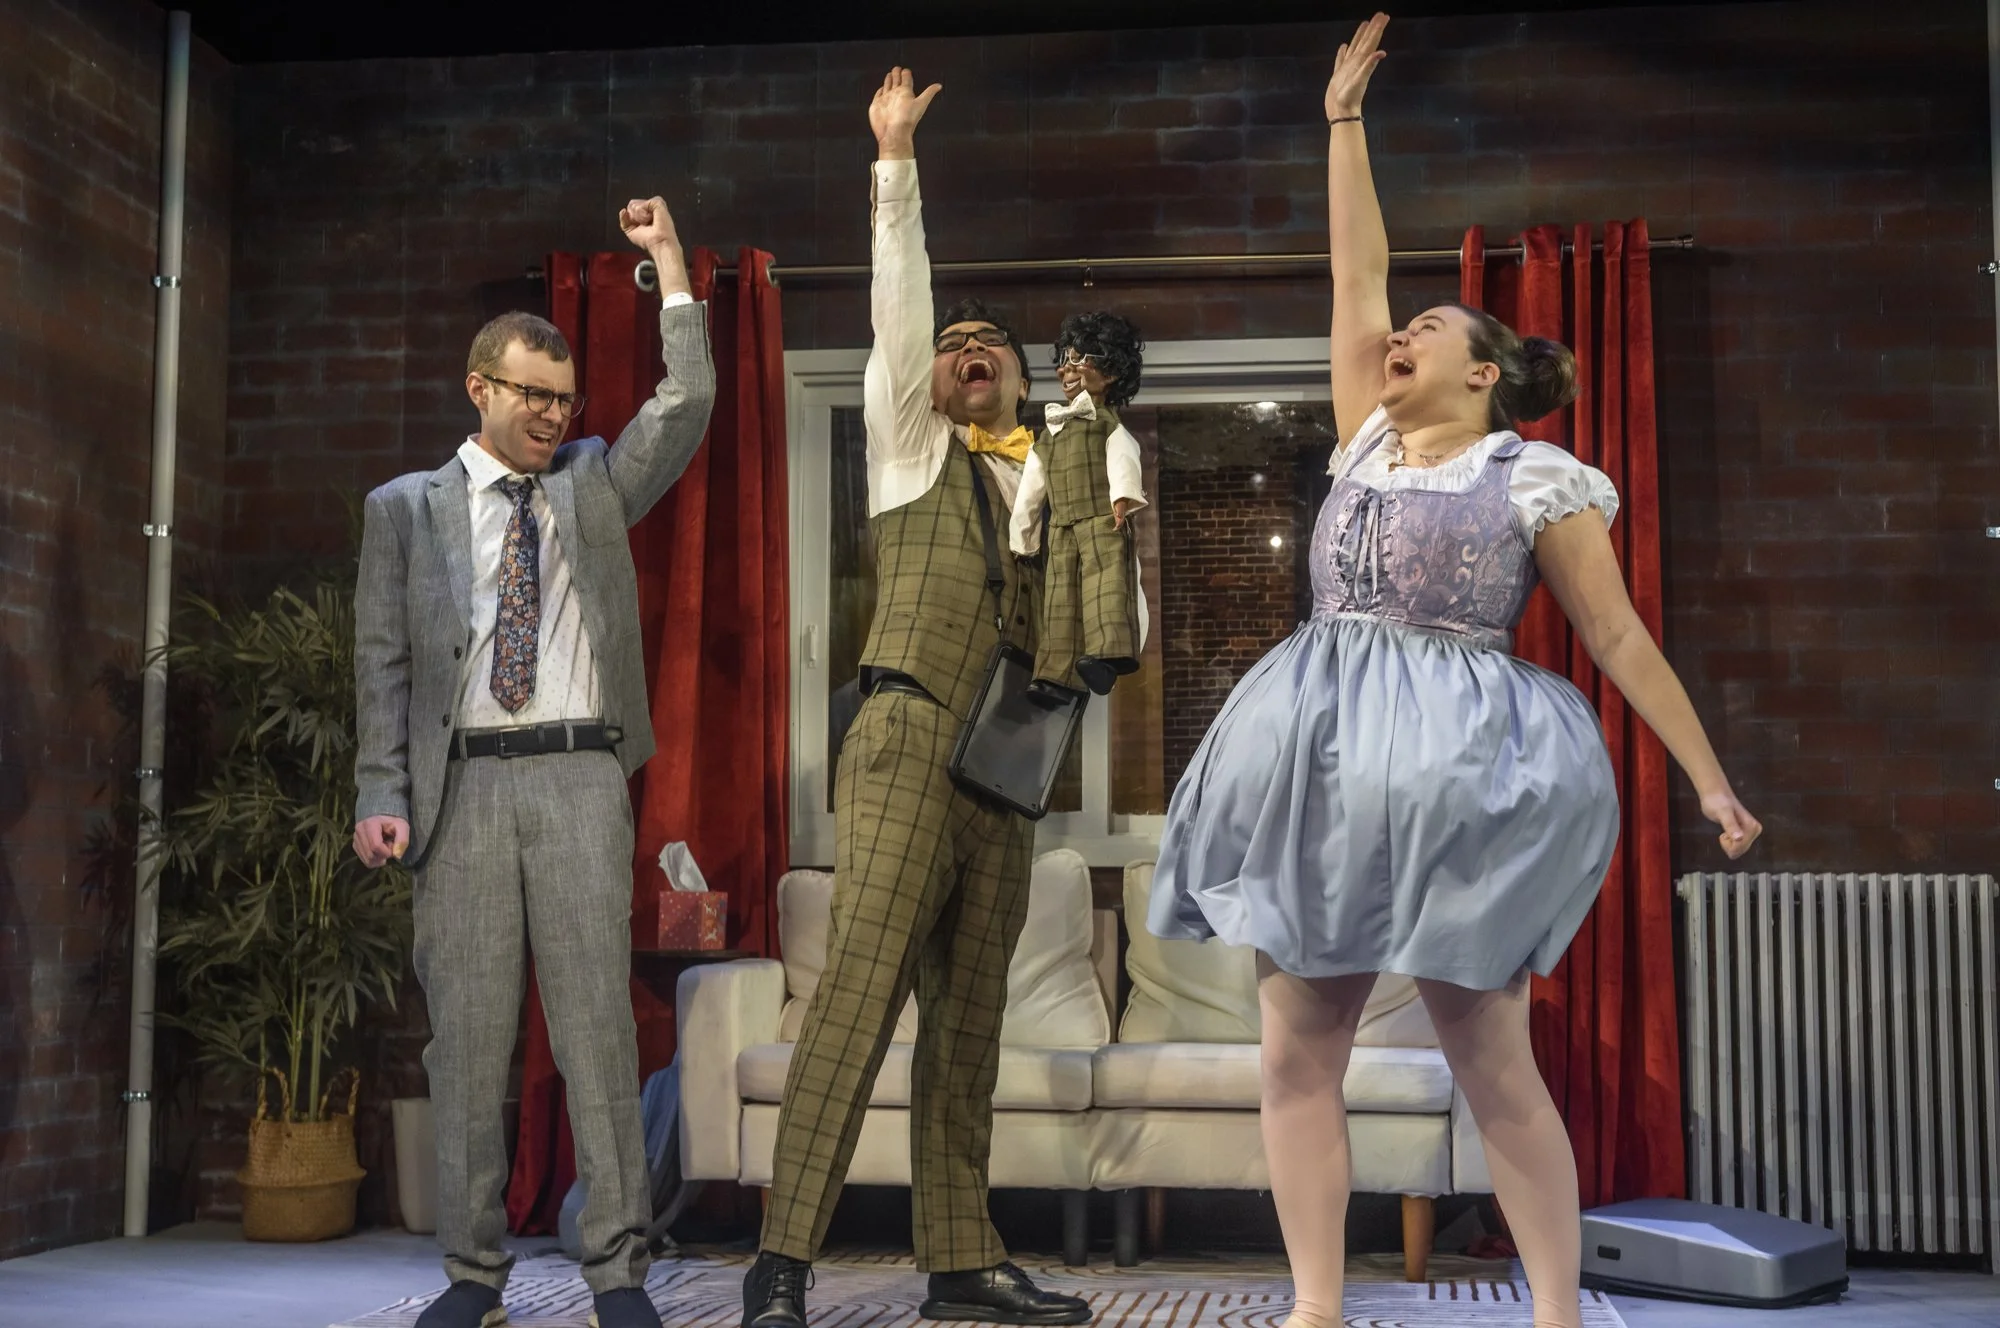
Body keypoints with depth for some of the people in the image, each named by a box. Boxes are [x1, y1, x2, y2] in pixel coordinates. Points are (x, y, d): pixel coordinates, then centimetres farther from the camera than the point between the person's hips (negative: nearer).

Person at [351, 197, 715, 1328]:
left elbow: (688, 406, 7)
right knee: (468, 1032, 1)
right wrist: (382, 797, -4)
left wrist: (670, 261, 7)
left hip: (580, 777, 0)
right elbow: (384, 662, 7)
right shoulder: (406, 507, 12)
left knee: (599, 1020, -4)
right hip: (461, 782, 0)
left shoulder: (594, 484, 17)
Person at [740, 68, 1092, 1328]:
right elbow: (898, 299, 1)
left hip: (1004, 767, 5)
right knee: (861, 989, -15)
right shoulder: (911, 442, 10)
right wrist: (897, 161, -3)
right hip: (910, 739, -5)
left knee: (969, 1015, 6)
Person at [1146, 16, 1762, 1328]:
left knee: (1492, 1063, -3)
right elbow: (1357, 276, 17)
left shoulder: (1535, 478, 2)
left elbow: (1622, 639, 3)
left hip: (1460, 773, -5)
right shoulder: (1368, 438, 16)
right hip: (1324, 764, 6)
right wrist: (1345, 119, 21)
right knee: (1298, 1046, 1)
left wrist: (1711, 779, 0)